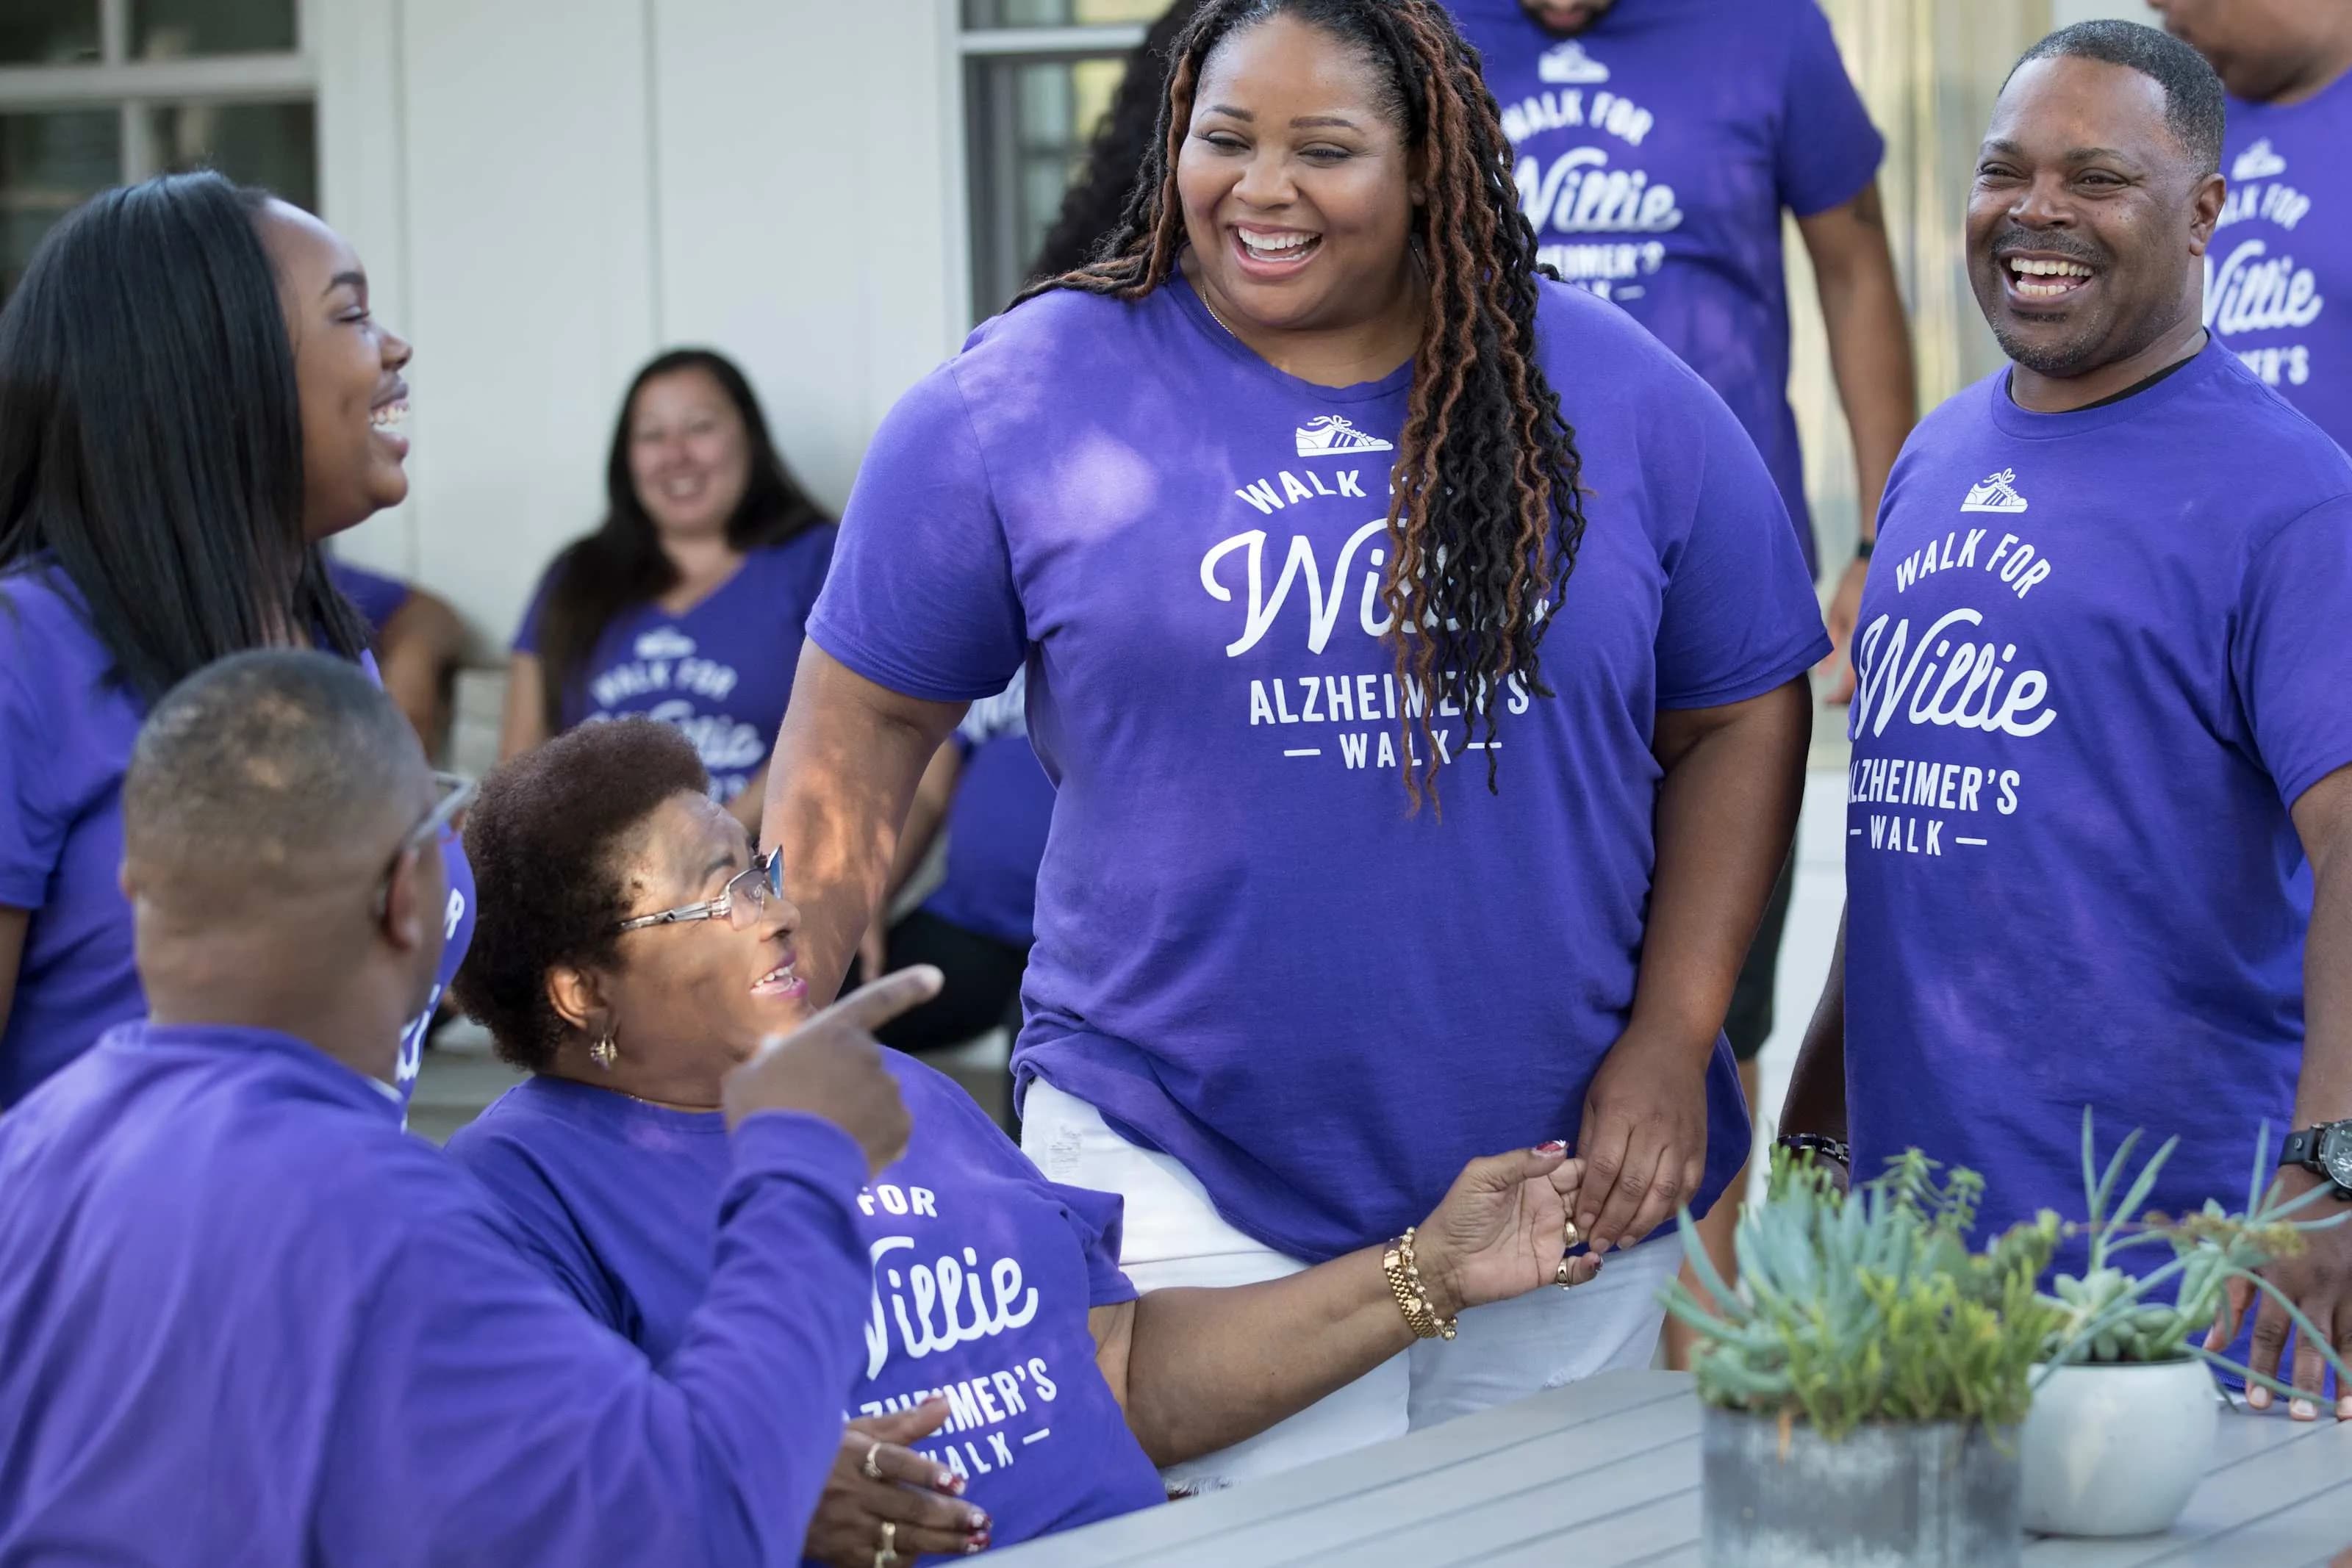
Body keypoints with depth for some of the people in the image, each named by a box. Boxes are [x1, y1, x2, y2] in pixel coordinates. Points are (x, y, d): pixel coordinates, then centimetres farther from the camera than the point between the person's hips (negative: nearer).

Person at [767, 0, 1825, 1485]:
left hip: (1569, 1191, 3)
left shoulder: (1614, 399, 2)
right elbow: (866, 726, 1)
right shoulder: (1025, 403, -3)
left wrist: (1672, 1042, -3)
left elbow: (1740, 715, 7)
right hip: (1188, 1189, -3)